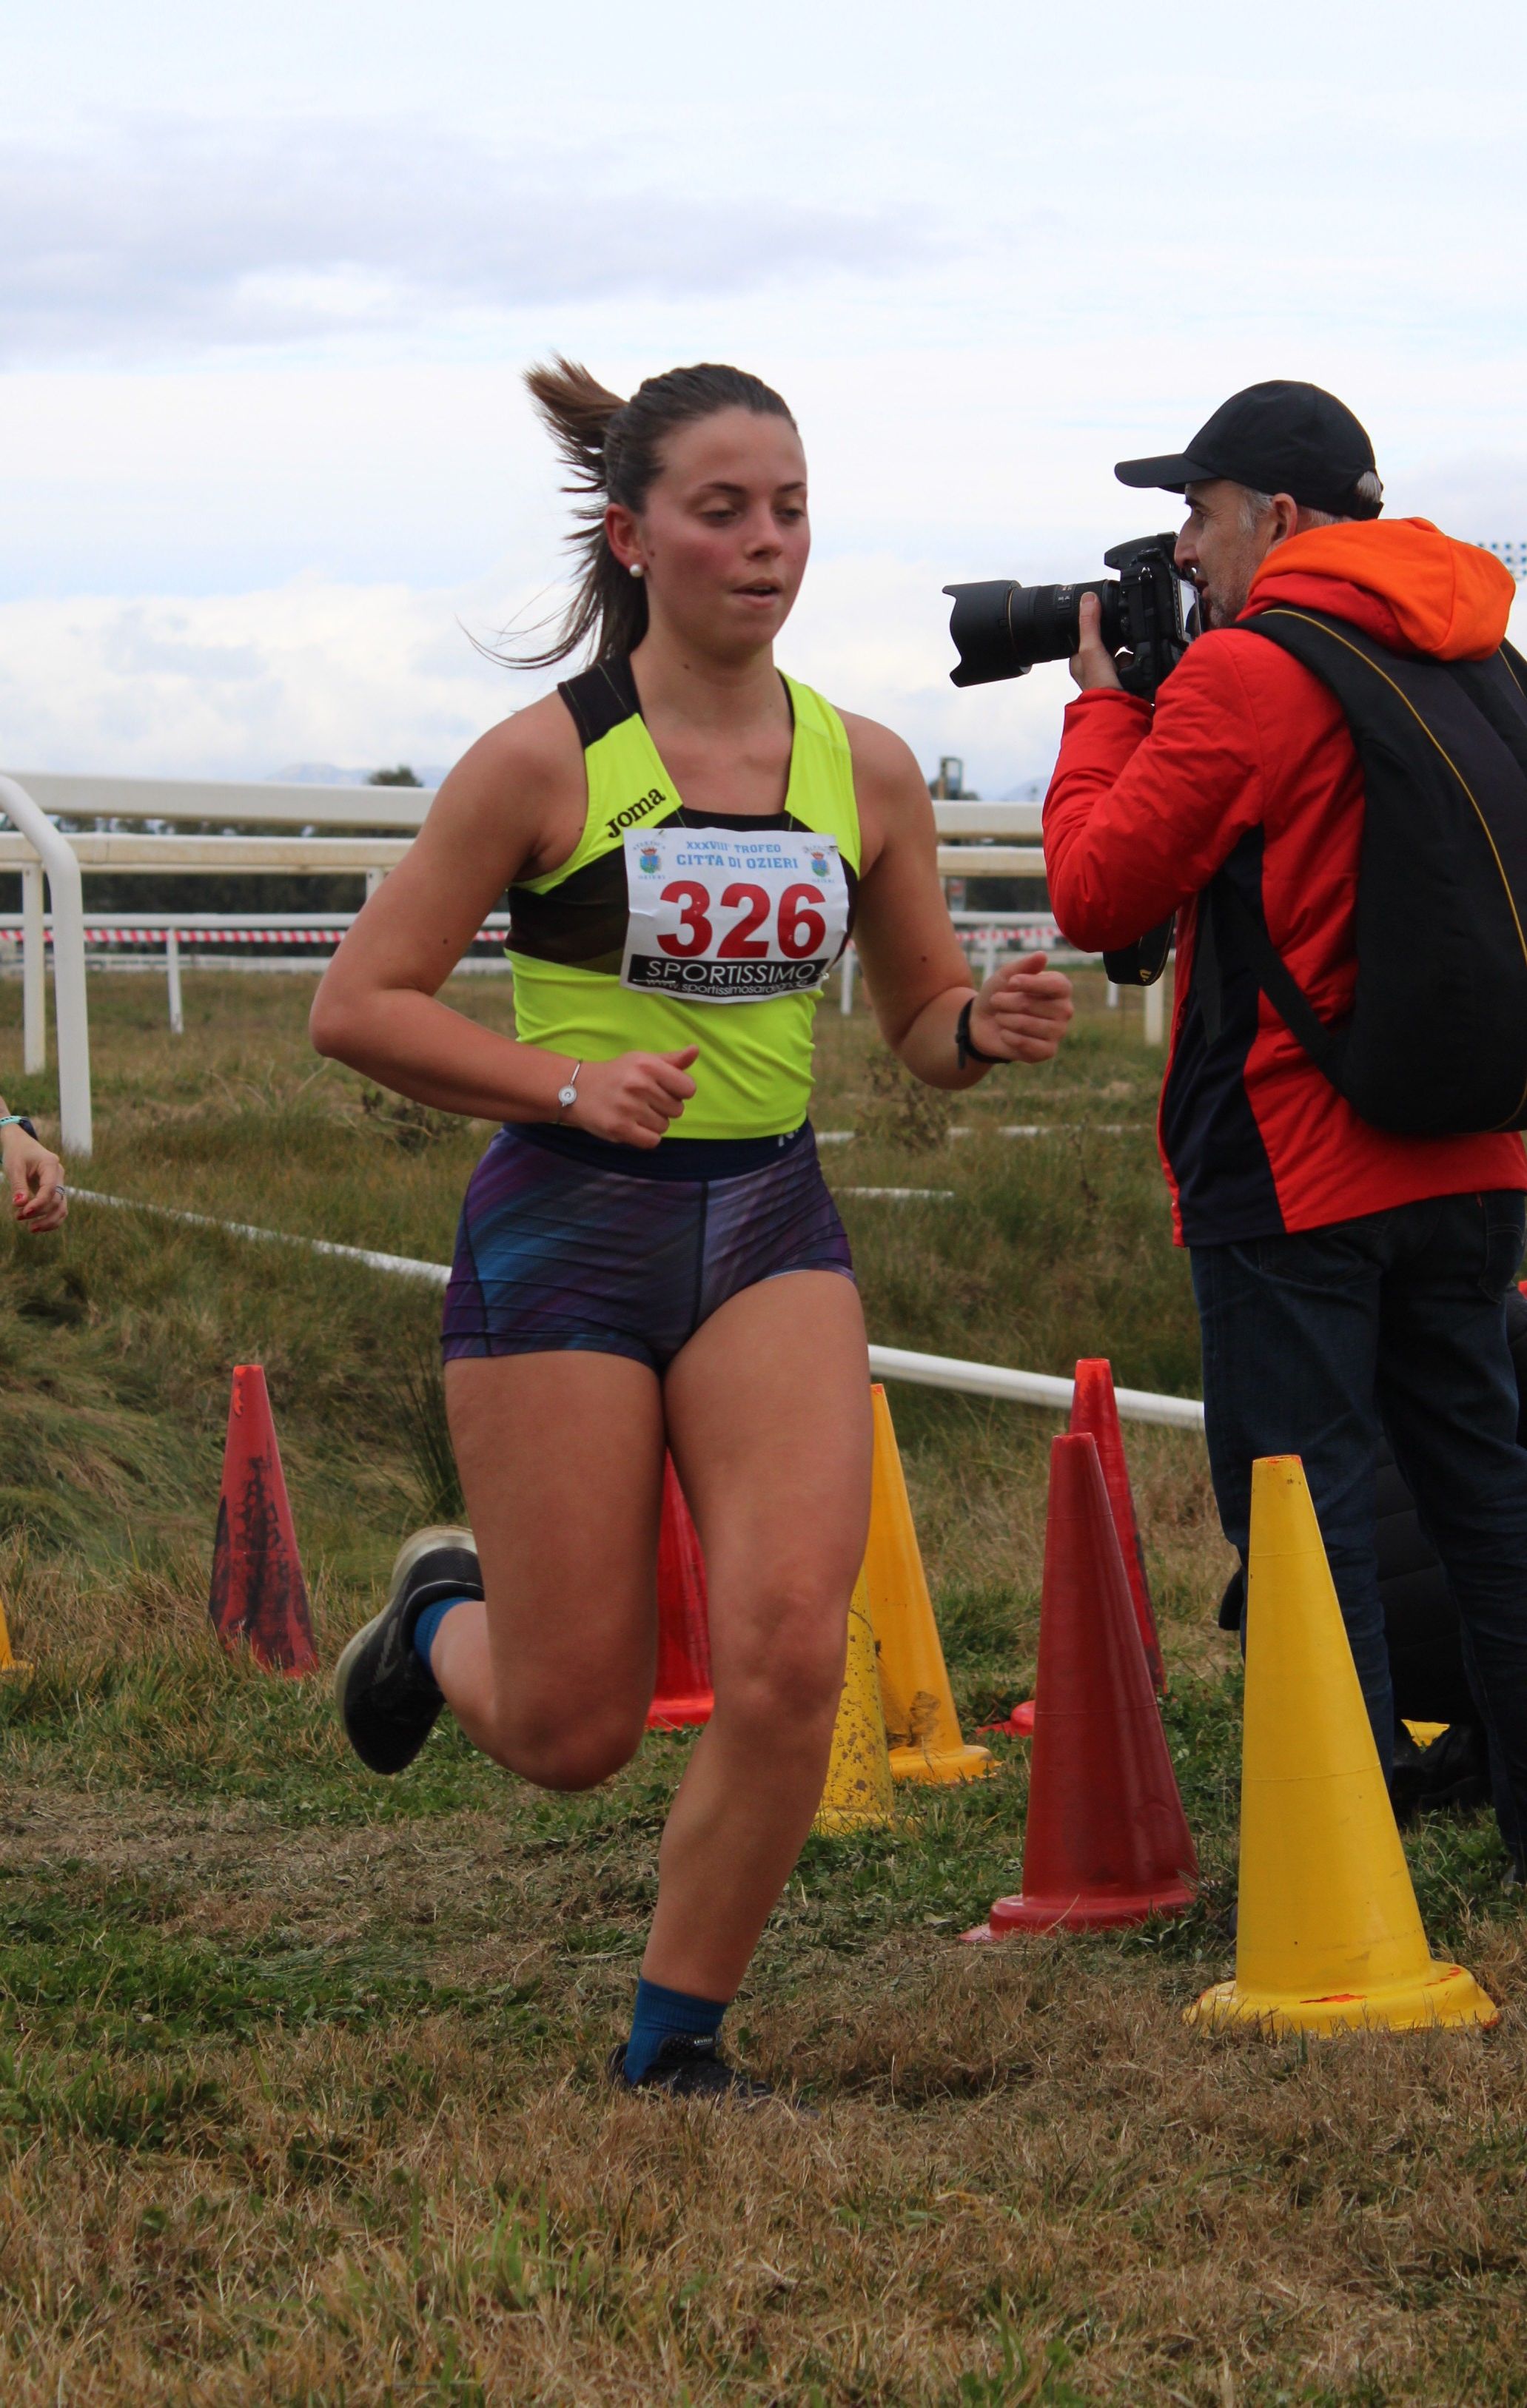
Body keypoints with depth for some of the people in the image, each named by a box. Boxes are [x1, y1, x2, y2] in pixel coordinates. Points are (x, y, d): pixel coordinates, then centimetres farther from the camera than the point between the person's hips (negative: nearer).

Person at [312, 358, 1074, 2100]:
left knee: (789, 1658, -15)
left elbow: (922, 1028, 15)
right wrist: (569, 1081, -18)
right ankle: (441, 1615, 37)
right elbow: (358, 1006, -6)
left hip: (772, 1229, 3)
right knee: (574, 1734, 0)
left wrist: (988, 1029, -8)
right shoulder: (547, 759, -8)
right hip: (564, 1233, -3)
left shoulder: (866, 769, 4)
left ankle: (674, 2046, 5)